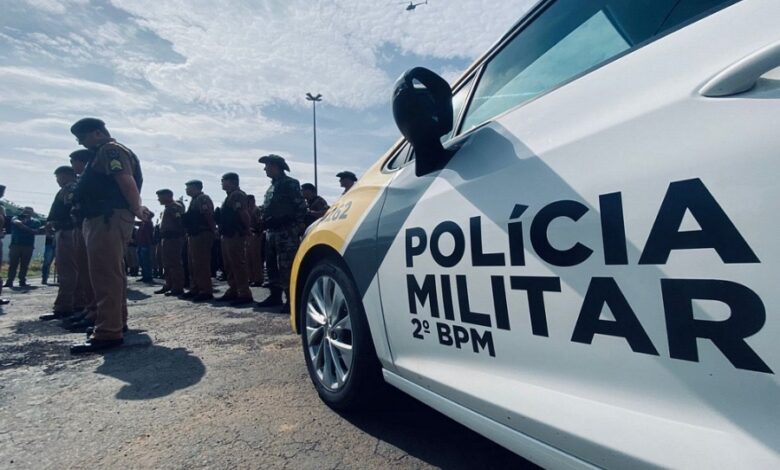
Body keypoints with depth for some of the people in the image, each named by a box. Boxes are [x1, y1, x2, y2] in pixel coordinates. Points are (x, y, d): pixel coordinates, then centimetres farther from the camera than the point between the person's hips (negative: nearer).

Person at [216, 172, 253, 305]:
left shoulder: (238, 195, -12)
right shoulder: (230, 196, 21)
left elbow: (243, 214, -22)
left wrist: (245, 230, -21)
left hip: (235, 236, -11)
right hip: (228, 235, 11)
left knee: (238, 265, -10)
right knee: (229, 265, 14)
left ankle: (244, 294, -7)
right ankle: (233, 291, 22)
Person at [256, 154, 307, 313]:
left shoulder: (290, 184, -5)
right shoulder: (272, 186, 22)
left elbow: (301, 205, -12)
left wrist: (299, 225, -17)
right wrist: (266, 226, 20)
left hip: (286, 231, -10)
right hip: (272, 231, 10)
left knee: (286, 266, -12)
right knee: (271, 265, 14)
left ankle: (291, 299, -7)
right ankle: (275, 296, 25)